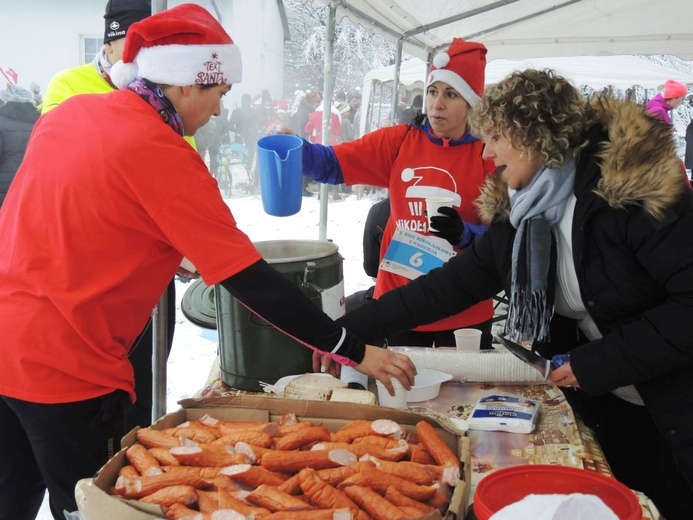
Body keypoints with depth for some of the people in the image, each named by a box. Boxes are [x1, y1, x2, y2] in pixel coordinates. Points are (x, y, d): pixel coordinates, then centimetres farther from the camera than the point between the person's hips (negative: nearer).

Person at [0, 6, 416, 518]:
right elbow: (251, 282, -19)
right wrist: (354, 351, -14)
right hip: (61, 366, -8)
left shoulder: (67, 112, 6)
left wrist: (159, 255, 22)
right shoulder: (162, 155, -17)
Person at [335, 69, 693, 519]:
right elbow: (452, 284, 1)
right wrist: (350, 330, -2)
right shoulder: (519, 213, 1)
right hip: (608, 409, 6)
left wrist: (597, 364, -20)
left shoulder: (635, 185, -21)